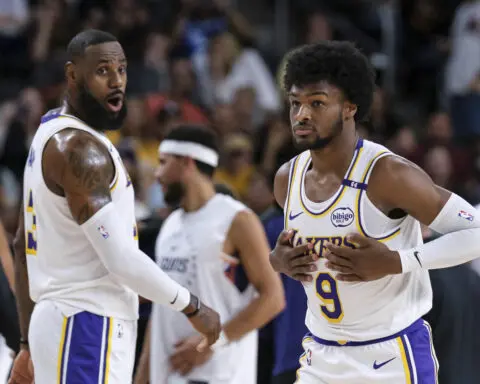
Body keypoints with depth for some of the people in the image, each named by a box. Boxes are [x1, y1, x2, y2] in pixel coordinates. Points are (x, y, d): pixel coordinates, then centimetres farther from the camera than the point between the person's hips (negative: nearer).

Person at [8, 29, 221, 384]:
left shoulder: (53, 136, 17)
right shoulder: (79, 148, -15)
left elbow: (23, 247, 21)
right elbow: (122, 260, -21)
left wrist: (29, 344, 23)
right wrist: (193, 308, -9)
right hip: (85, 327, -10)